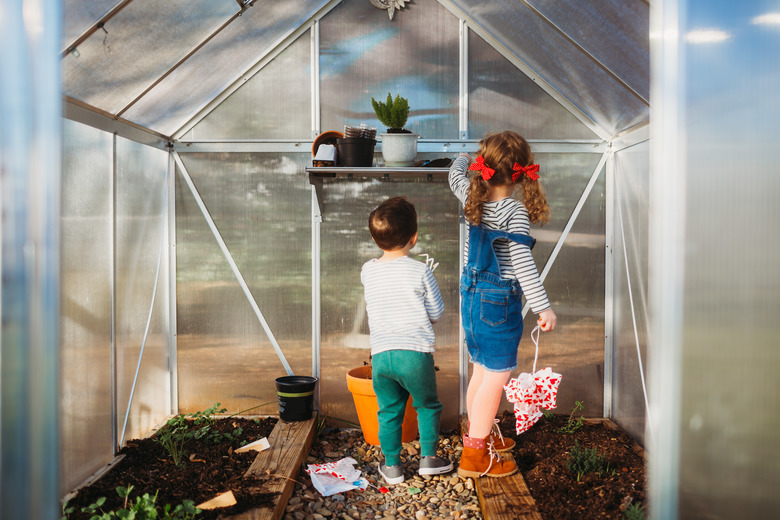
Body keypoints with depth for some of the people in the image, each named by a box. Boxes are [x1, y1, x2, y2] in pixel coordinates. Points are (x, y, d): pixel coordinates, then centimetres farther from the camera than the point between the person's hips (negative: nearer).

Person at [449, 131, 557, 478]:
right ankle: (474, 455, 7)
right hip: (500, 302, -8)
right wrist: (543, 307, -21)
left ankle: (480, 435, 36)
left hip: (472, 295, 8)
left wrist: (462, 159, 44)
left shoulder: (473, 199, 1)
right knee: (496, 377, 1)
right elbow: (522, 263, -22)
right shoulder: (514, 211, -18)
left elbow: (455, 177, 23)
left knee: (481, 371, 20)